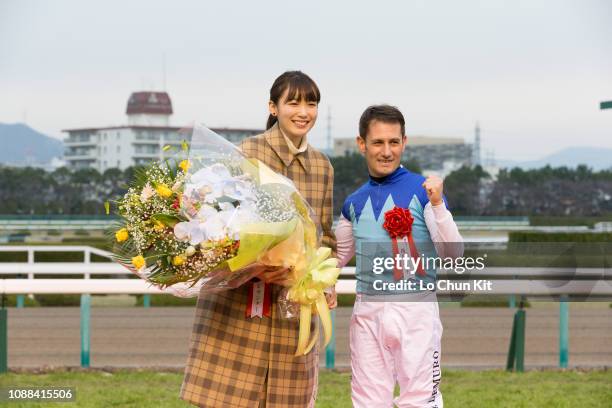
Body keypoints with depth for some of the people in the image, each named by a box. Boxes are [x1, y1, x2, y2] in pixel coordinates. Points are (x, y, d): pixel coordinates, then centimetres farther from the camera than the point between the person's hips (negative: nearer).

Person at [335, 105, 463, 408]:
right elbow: (337, 257, 22)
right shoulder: (355, 202, 9)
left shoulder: (422, 190, -5)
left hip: (415, 311, -5)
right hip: (367, 313, 5)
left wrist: (437, 204, -22)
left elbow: (452, 254, -11)